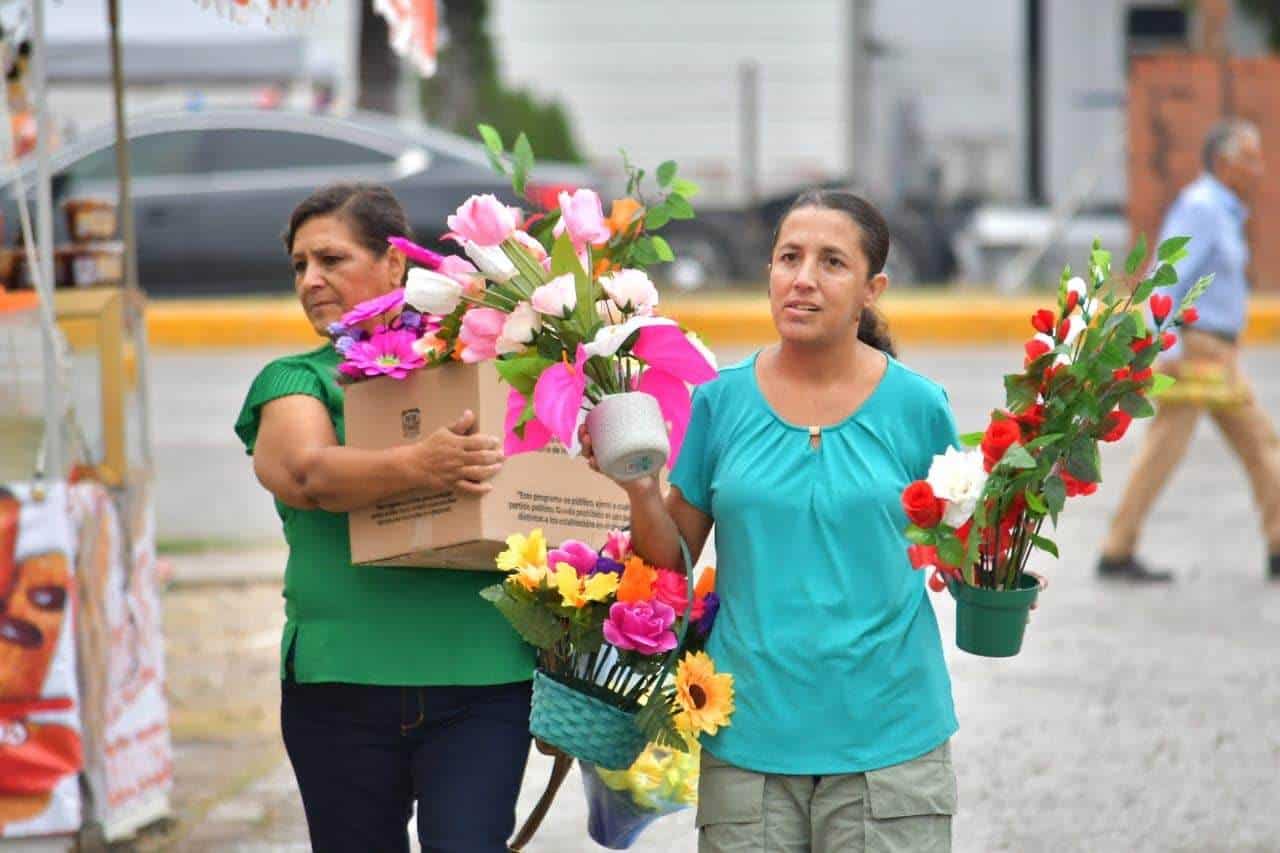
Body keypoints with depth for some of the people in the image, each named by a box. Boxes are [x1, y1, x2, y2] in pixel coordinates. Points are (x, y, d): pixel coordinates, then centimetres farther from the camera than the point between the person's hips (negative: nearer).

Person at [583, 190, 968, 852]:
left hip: (888, 743, -1)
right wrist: (640, 490, -10)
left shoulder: (916, 407, 1)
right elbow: (672, 562, 8)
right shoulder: (722, 401, 4)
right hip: (750, 737, 1)